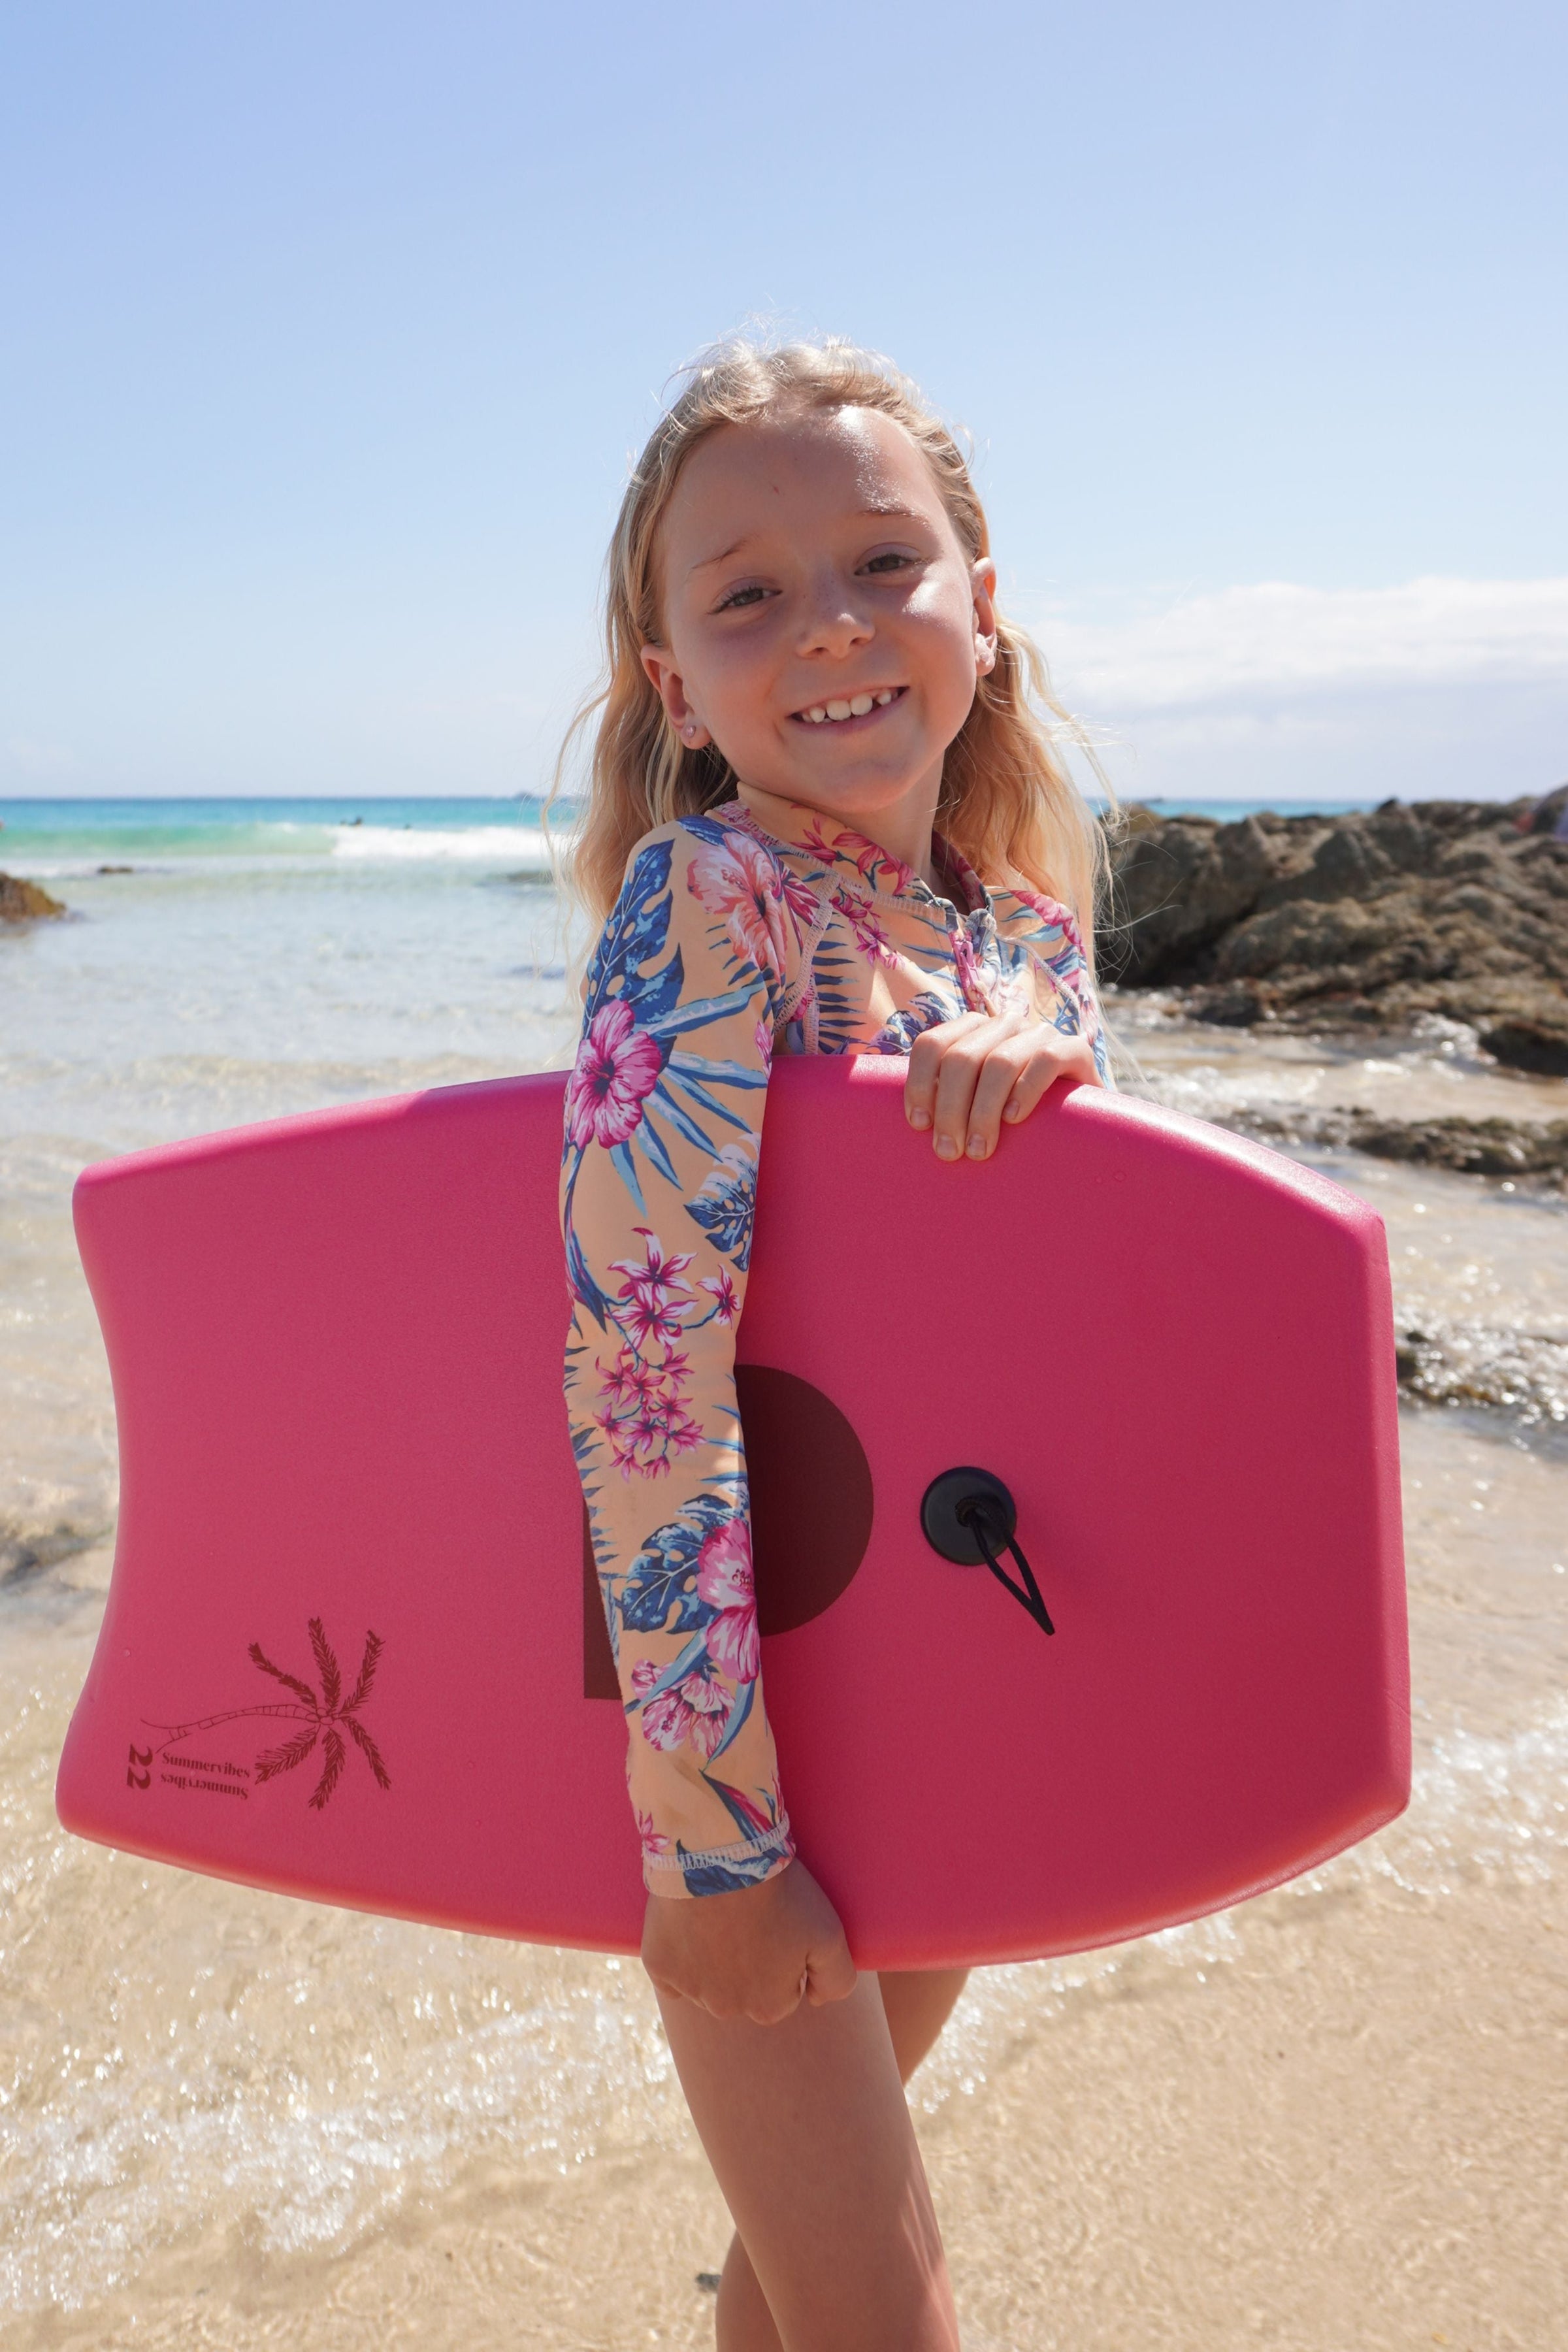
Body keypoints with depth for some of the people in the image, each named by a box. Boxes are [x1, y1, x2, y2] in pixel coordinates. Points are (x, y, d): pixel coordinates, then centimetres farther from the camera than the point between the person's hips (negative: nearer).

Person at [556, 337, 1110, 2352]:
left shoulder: (1031, 916, 0)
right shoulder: (704, 897, -19)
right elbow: (647, 1375, -24)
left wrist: (1022, 1033, -17)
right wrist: (713, 1830, -21)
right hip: (743, 1690, -6)